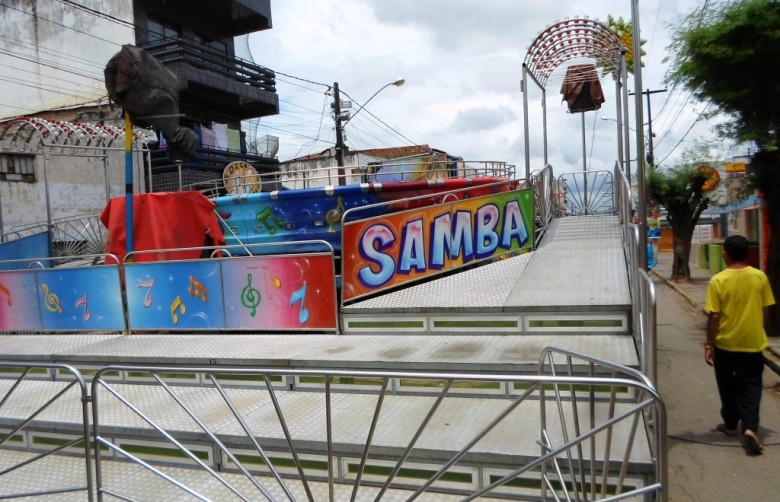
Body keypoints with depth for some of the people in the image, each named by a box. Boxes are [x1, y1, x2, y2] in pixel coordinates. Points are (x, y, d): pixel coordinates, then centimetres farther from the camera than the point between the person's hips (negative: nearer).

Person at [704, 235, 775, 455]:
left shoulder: (718, 281, -14)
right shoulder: (760, 277, -5)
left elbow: (714, 317, -13)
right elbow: (764, 312, 3)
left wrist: (708, 345, -5)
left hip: (726, 344, -1)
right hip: (753, 343, 2)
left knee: (728, 386, 15)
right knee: (751, 386, 8)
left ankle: (730, 425, 28)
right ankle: (750, 428, -7)